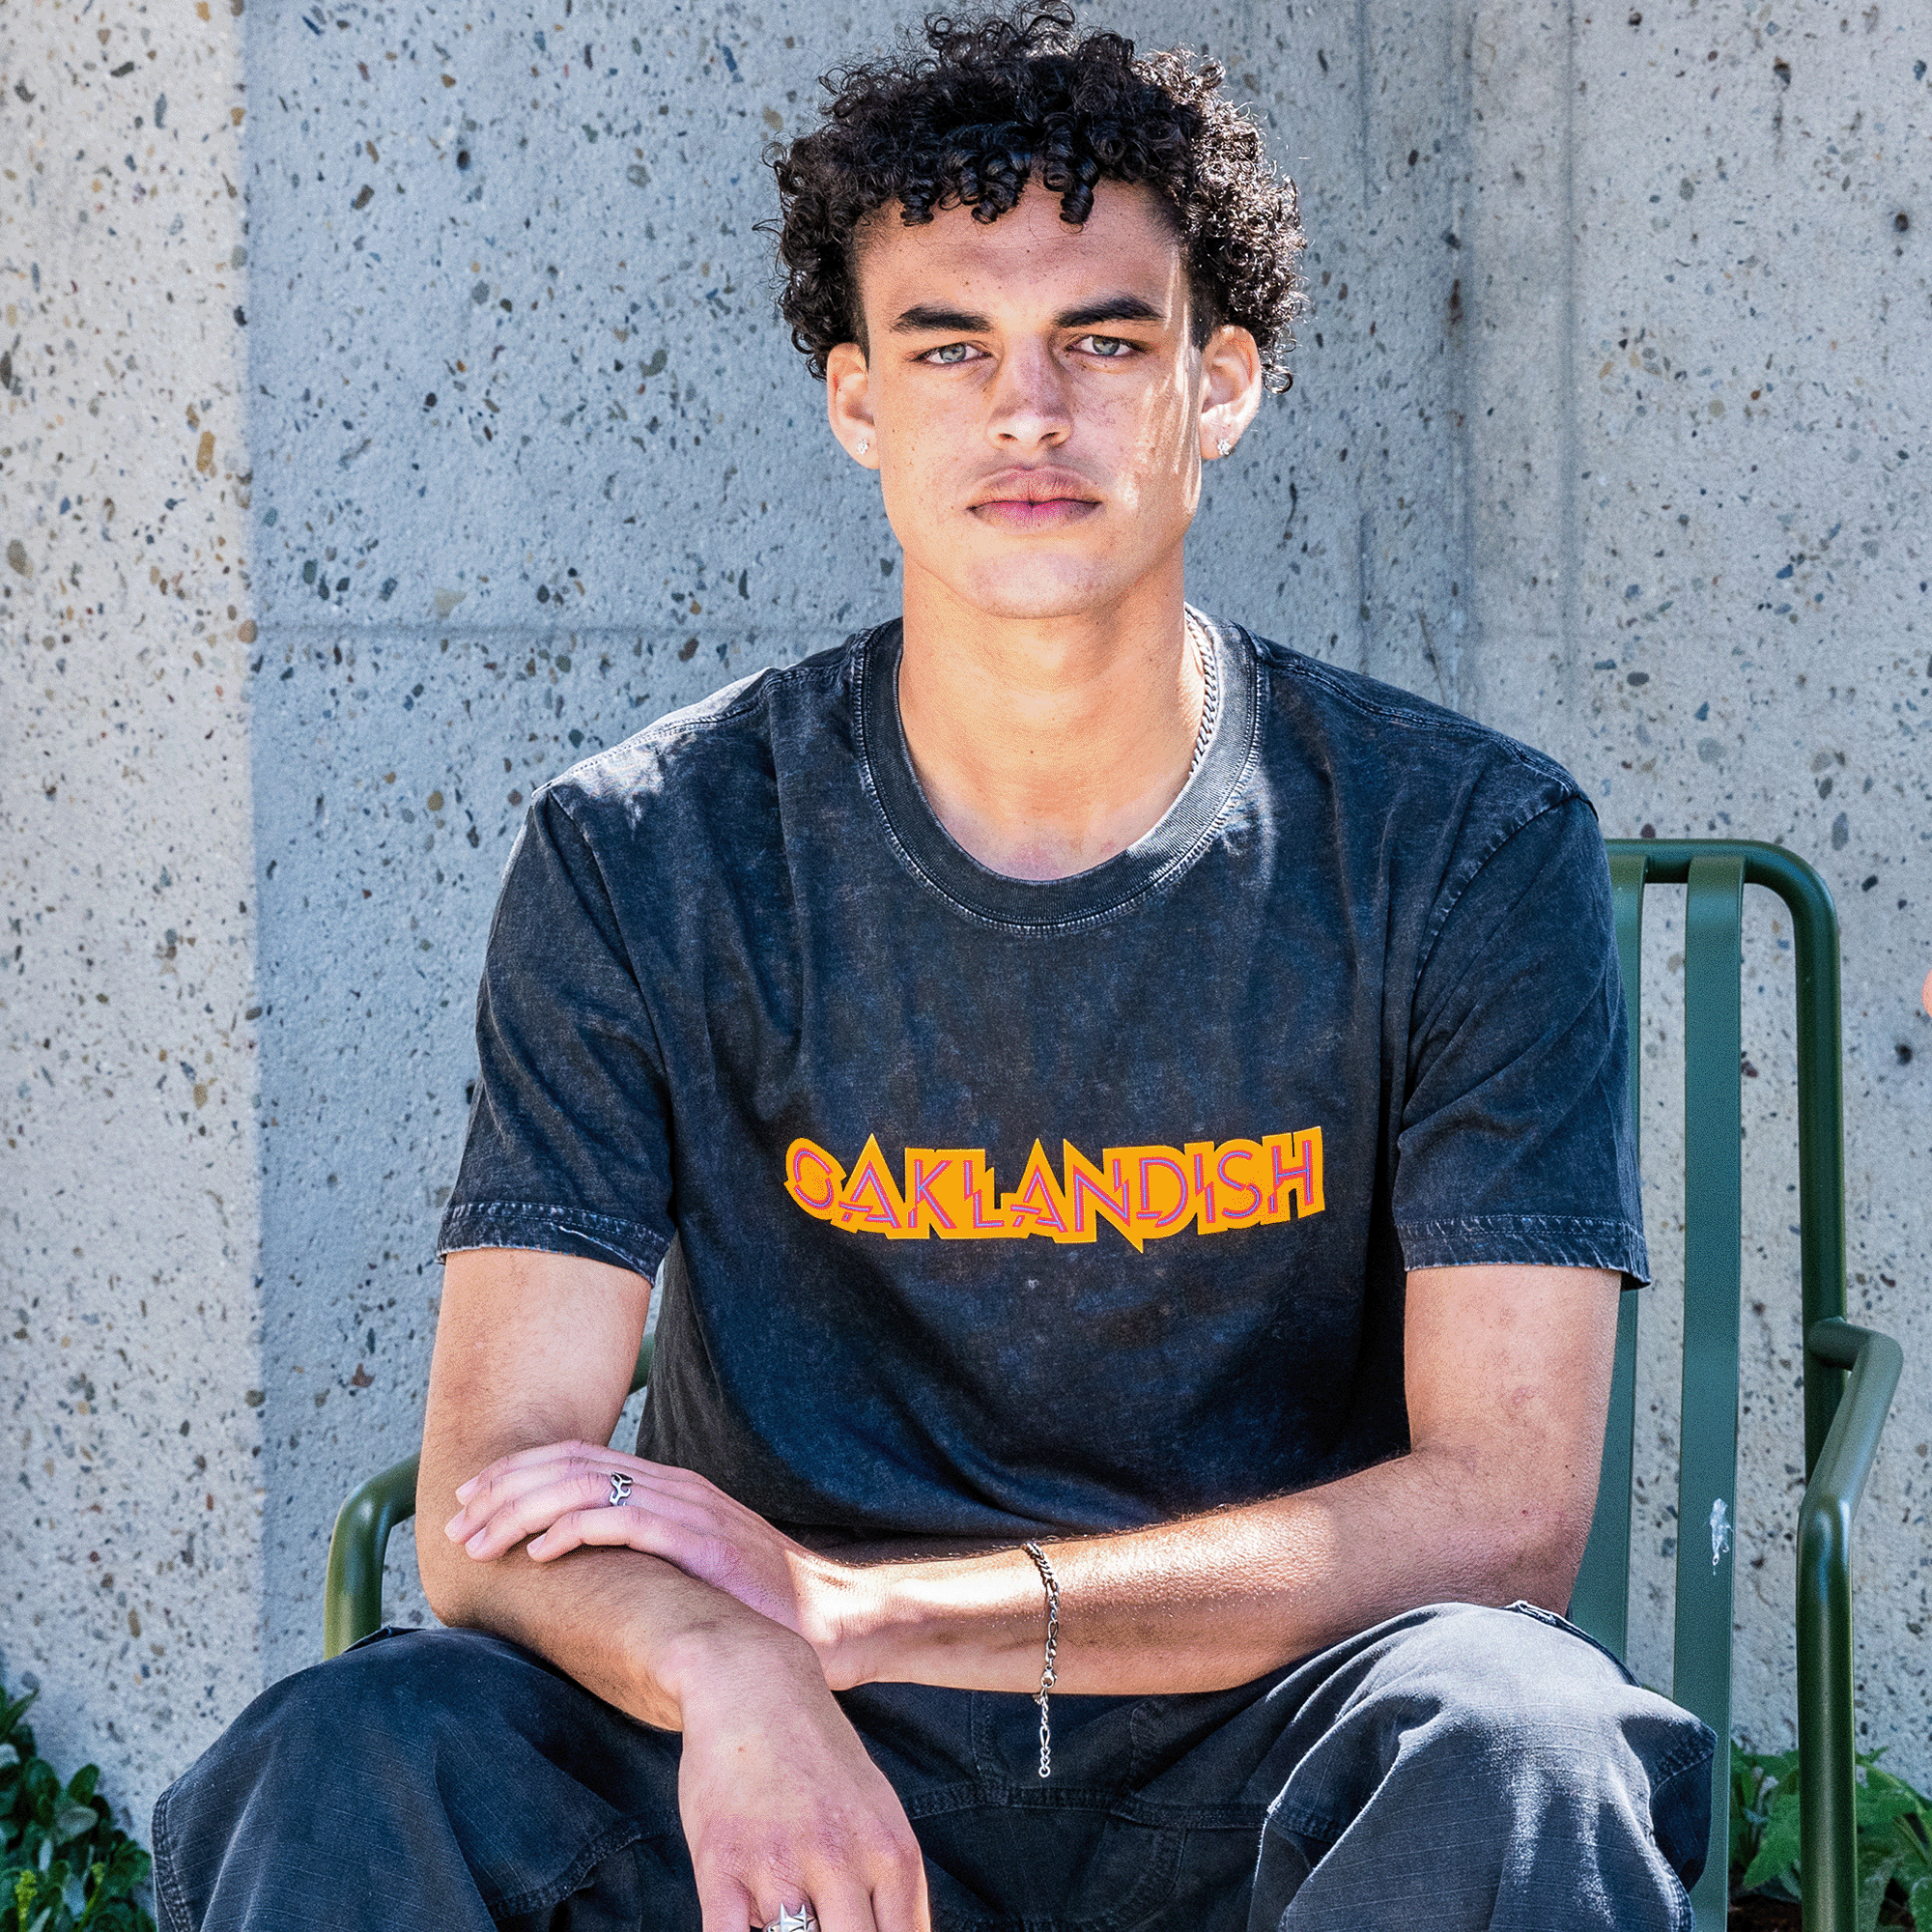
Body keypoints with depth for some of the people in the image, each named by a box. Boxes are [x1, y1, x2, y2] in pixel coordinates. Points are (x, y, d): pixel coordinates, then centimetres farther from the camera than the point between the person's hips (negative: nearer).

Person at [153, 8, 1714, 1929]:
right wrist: (728, 1681, -34)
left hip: (1252, 1772, 0)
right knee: (364, 1760, -28)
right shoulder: (644, 862, -3)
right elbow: (493, 1504, -8)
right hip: (811, 1777, 1)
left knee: (1497, 1742, -34)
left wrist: (853, 1605, -19)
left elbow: (1500, 1508, -11)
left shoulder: (1463, 850, -5)